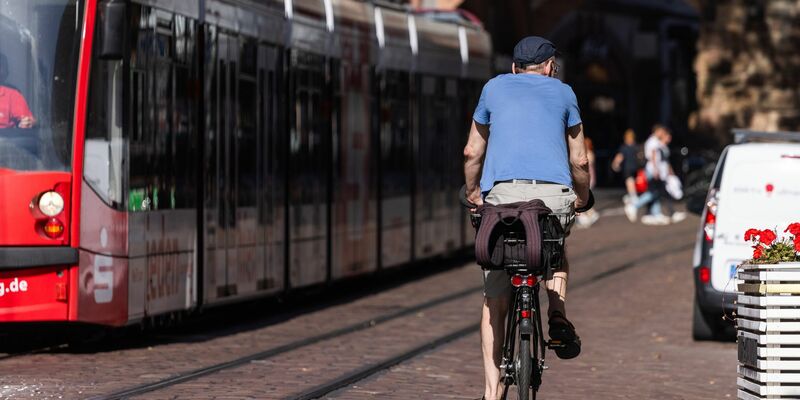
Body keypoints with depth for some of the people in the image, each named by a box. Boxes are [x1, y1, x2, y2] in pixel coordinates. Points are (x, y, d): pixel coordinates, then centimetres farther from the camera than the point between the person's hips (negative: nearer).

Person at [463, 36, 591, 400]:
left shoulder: (494, 88, 21)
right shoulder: (562, 93, 20)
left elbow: (472, 152, 24)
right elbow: (579, 160, 20)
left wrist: (473, 193, 38)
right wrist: (582, 198, 36)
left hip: (503, 192, 0)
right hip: (554, 193, 0)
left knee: (494, 302, 4)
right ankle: (557, 314, 10)